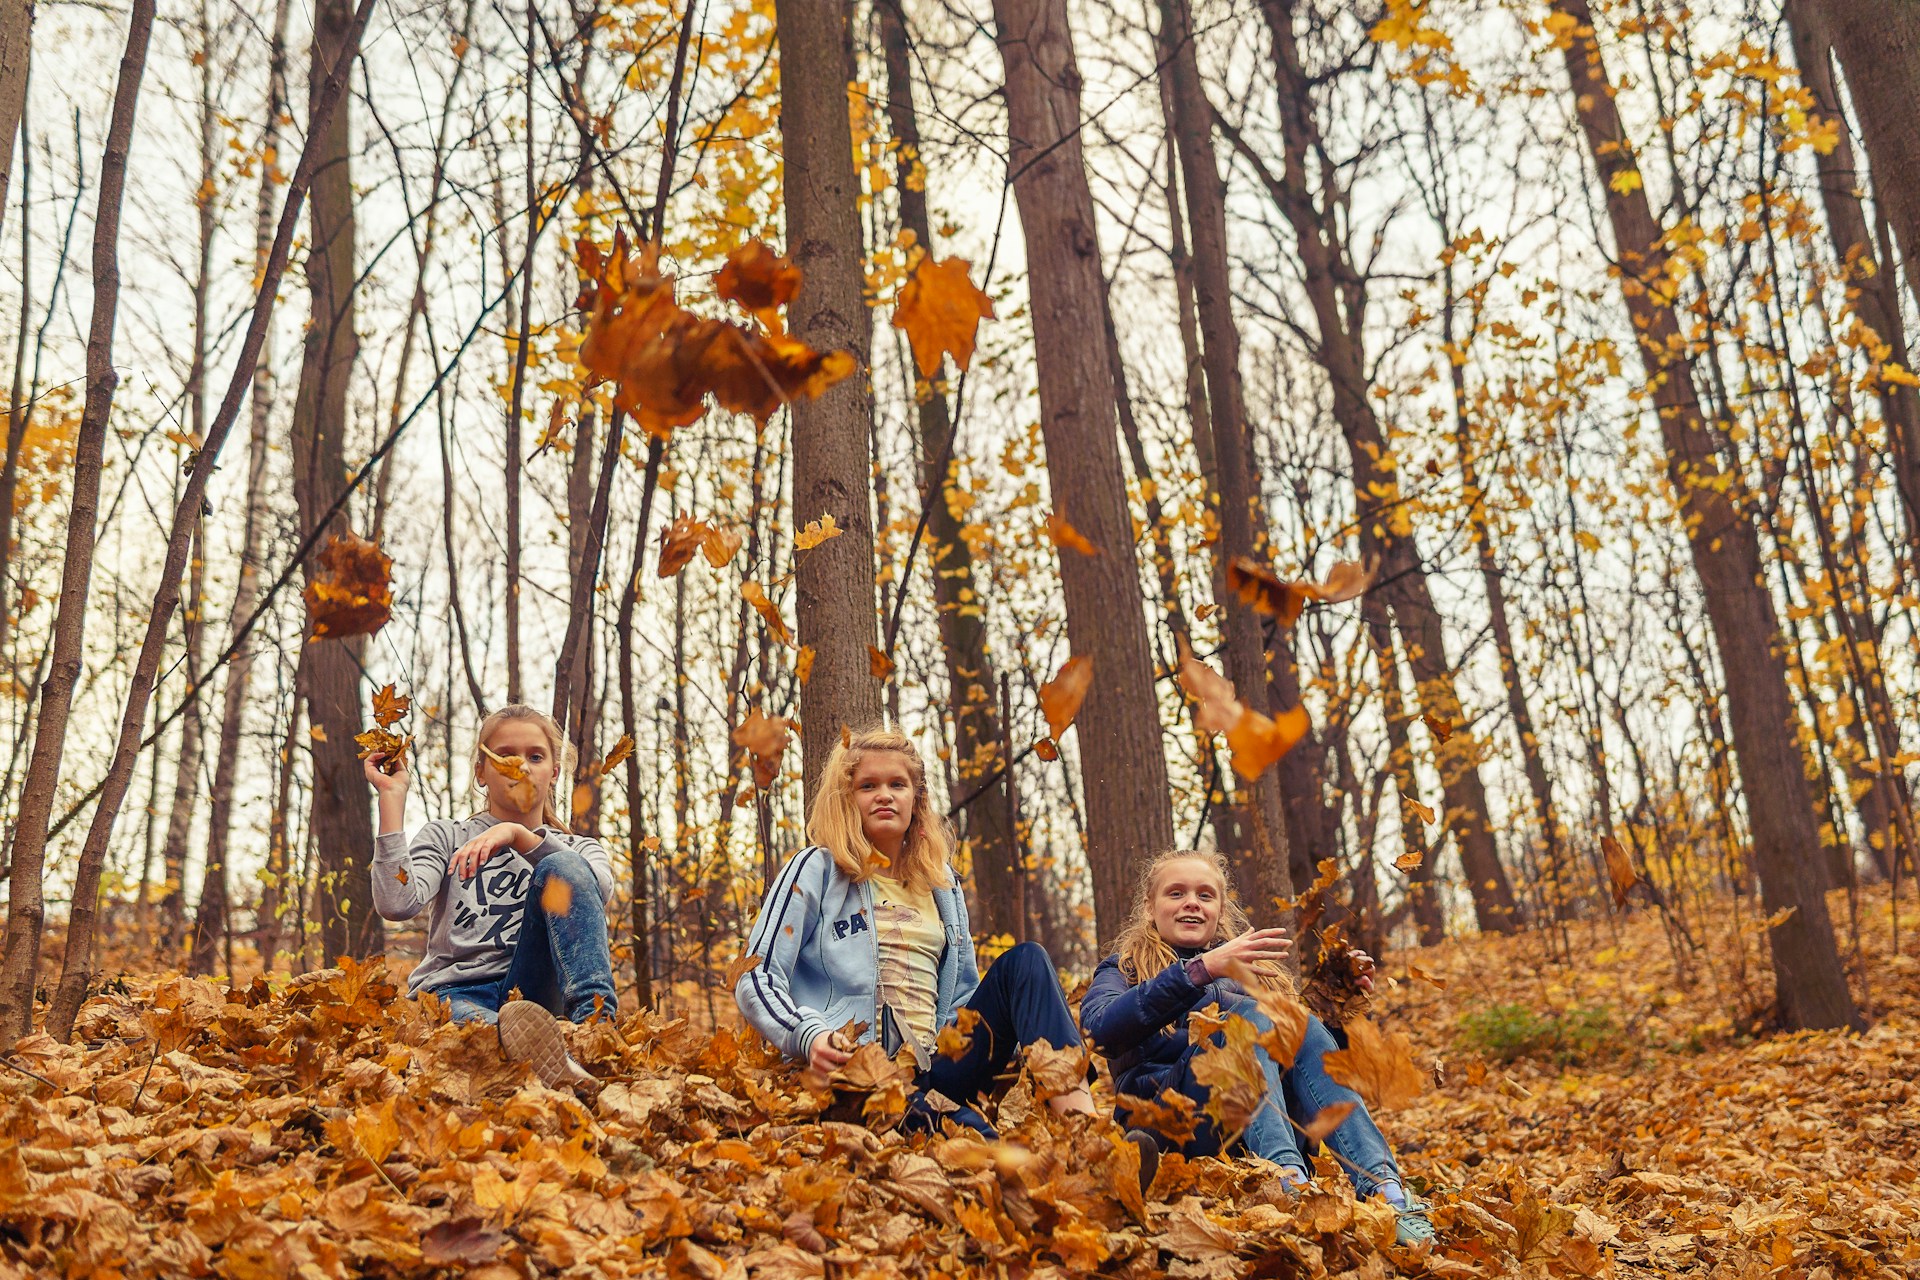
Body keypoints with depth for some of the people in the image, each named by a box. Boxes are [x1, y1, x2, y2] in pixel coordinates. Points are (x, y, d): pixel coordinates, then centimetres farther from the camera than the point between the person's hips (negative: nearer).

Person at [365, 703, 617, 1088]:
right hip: (453, 992, -1)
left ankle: (596, 1022, -39)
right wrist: (392, 797, -2)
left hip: (530, 993, 1)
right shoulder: (446, 837, 19)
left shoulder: (579, 849, 21)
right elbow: (396, 905, -3)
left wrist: (518, 835, -17)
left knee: (562, 865, -22)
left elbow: (598, 888, -7)